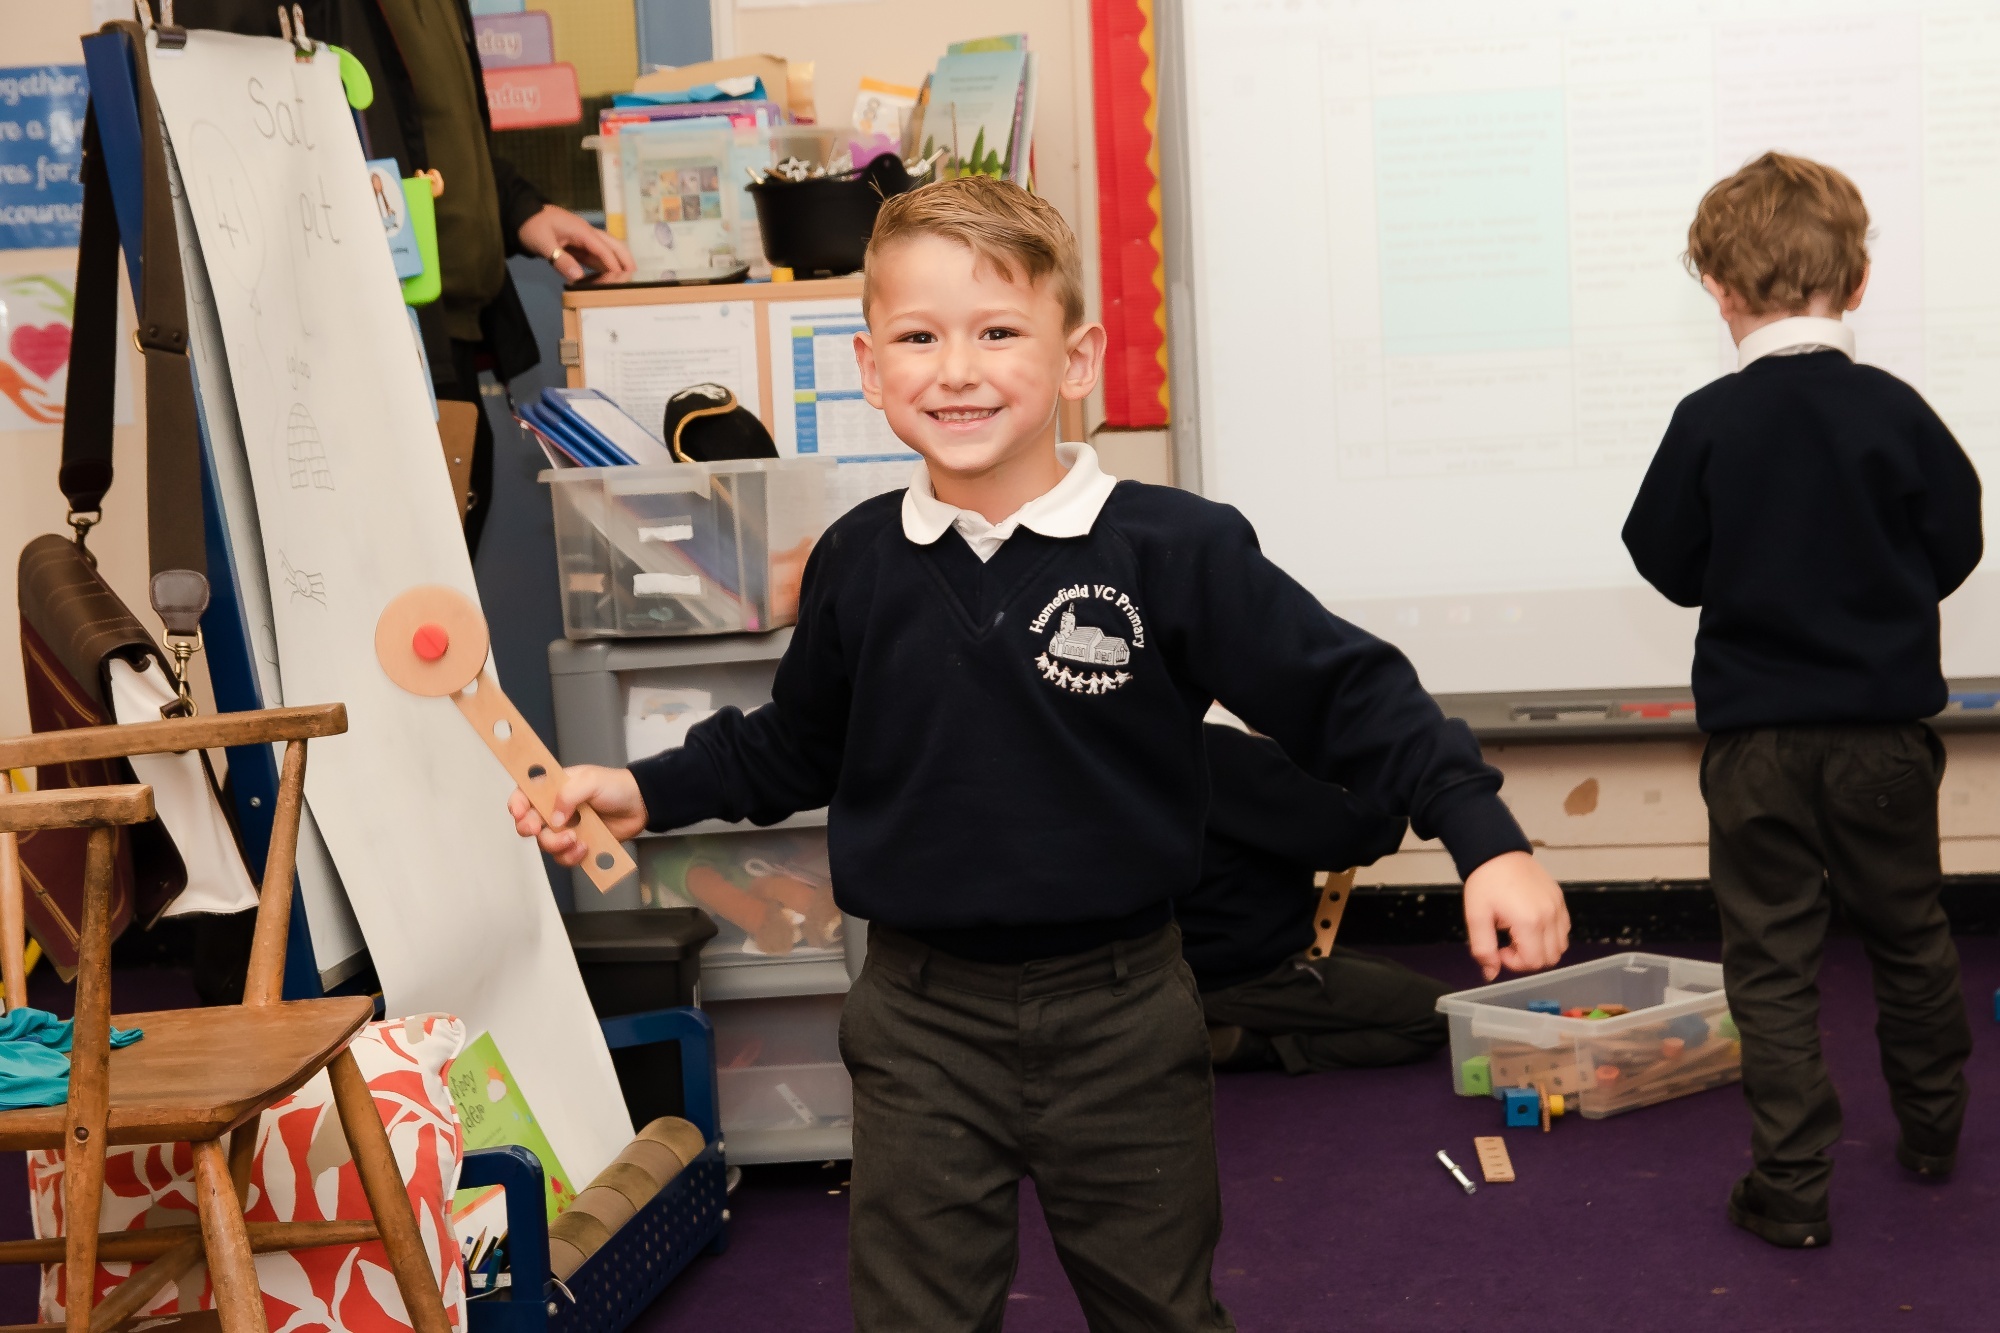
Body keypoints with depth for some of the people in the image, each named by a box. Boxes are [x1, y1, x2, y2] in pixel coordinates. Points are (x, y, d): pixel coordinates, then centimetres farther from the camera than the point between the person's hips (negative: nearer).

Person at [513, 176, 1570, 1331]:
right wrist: (646, 791, 6)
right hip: (920, 1024, 2)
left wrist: (1486, 840, -16)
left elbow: (1347, 695, -9)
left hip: (1122, 1016, -1)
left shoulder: (1176, 549, -12)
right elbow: (795, 748, 14)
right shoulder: (858, 565, -2)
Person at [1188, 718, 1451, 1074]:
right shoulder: (1225, 751, -24)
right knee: (1436, 1011, -7)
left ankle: (1246, 1035, 5)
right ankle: (1255, 1043, -11)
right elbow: (1338, 832, -24)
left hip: (1219, 958, 11)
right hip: (1242, 976, -10)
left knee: (1395, 982, 21)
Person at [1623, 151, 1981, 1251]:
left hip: (1756, 738, -2)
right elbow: (1954, 549, 3)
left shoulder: (1707, 422, -11)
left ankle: (1790, 1187, 7)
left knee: (1772, 959, 5)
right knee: (1910, 936, 20)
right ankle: (1932, 1127, 38)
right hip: (1886, 732, 2)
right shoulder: (1895, 410, -8)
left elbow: (1669, 567, -3)